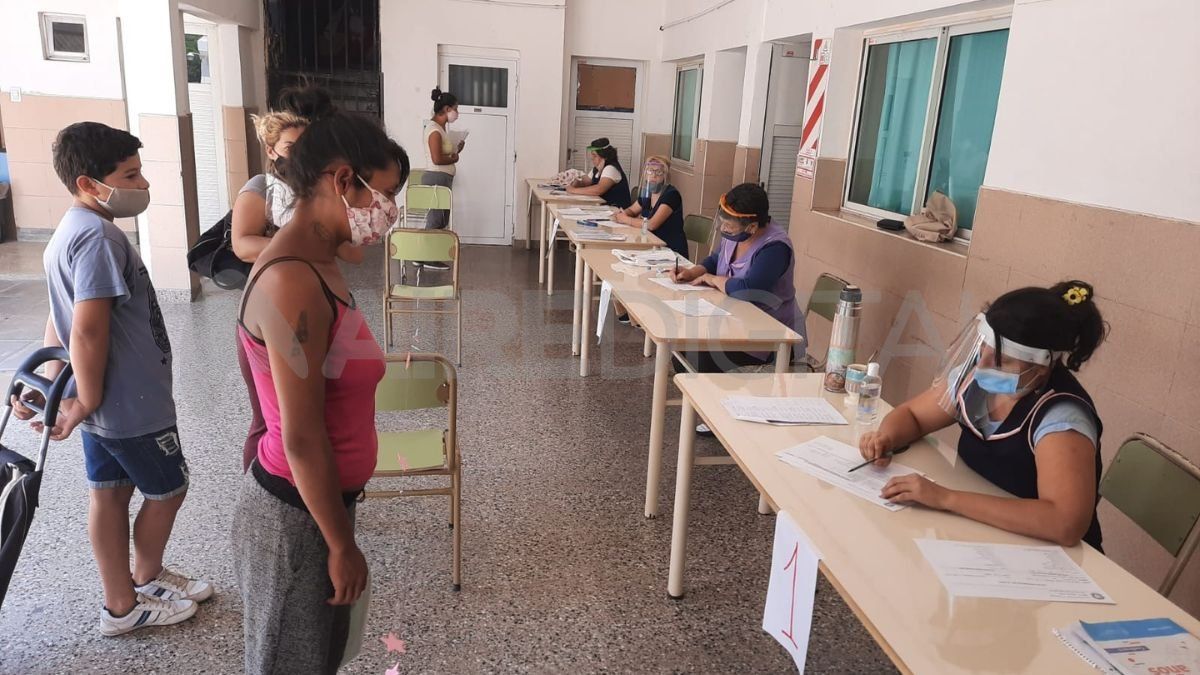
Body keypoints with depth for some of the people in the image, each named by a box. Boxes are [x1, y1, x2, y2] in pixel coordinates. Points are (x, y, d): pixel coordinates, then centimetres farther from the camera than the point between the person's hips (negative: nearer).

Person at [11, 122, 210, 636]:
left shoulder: (69, 232, 9)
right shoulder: (99, 236, -24)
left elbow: (58, 321, 13)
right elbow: (88, 330, -28)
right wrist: (87, 401, -17)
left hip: (105, 402, 10)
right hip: (132, 403, -9)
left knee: (109, 493, 18)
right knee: (167, 490, 12)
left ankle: (121, 603, 33)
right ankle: (146, 579, 33)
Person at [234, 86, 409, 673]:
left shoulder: (316, 262, 3)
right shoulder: (294, 283, -27)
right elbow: (302, 439, -24)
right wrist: (342, 545, -15)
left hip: (316, 500, 8)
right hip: (295, 514, -8)